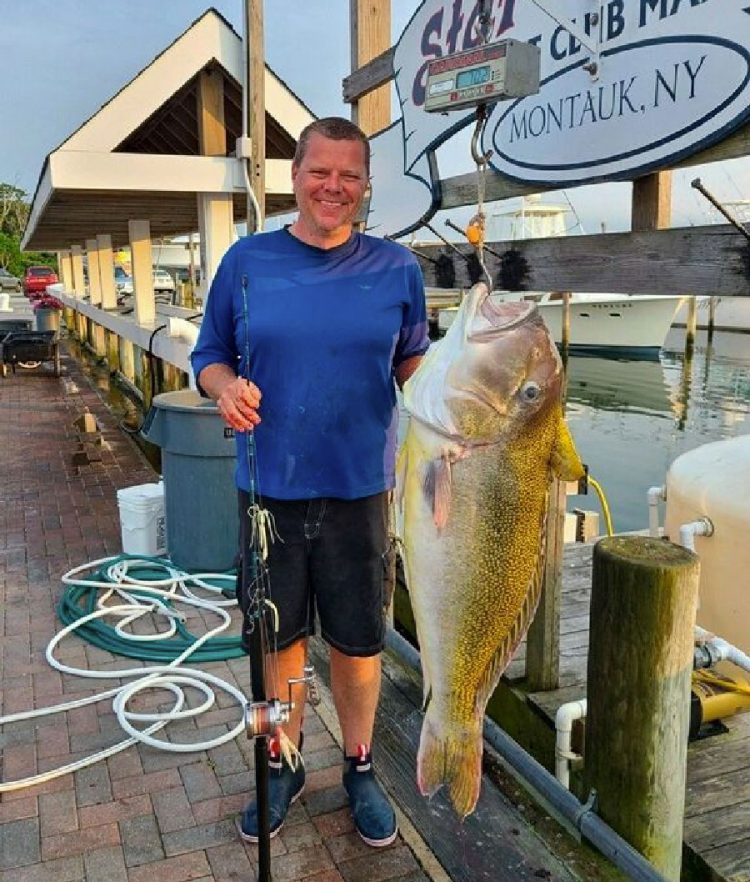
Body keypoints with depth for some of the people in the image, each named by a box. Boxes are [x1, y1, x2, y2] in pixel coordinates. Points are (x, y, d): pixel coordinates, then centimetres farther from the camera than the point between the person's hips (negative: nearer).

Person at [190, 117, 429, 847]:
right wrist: (226, 385, -16)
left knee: (358, 641, 12)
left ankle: (360, 771, 36)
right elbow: (208, 354, 6)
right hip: (269, 488, 1)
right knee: (280, 635, 15)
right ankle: (283, 767, 38)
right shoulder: (247, 260, 0)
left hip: (359, 490, 0)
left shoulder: (395, 267, 1)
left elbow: (412, 360, 9)